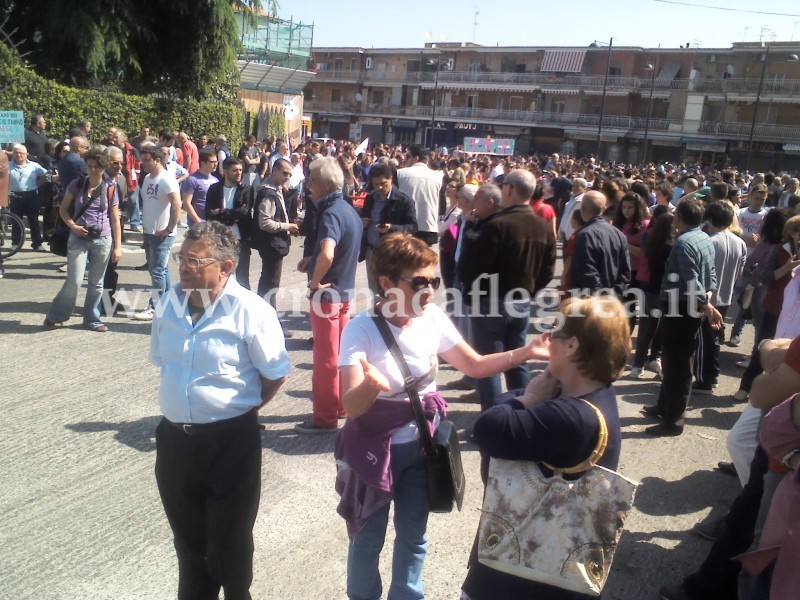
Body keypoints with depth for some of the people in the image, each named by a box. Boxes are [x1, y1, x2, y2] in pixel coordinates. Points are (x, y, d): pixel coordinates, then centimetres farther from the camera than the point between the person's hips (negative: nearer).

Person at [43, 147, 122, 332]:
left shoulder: (110, 189, 0)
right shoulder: (76, 185, 0)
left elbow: (115, 220, 1)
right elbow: (63, 209, 8)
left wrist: (118, 247, -2)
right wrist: (72, 226, -10)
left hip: (102, 240, 1)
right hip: (78, 238, 0)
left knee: (96, 283, 9)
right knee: (74, 281, -5)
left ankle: (92, 319, 22)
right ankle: (55, 315, 15)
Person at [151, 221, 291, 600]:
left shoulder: (251, 312, -19)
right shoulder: (169, 304, 1)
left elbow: (277, 374, -11)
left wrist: (240, 409, -2)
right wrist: (182, 403, 11)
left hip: (231, 442, -6)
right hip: (174, 438, 6)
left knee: (228, 541, 12)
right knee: (187, 536, 23)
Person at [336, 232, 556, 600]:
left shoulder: (433, 319, -10)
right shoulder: (361, 329, -23)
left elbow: (474, 365, 1)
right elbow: (351, 406, -27)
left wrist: (525, 353, -13)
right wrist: (371, 385, -50)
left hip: (421, 445, 4)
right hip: (374, 449, -4)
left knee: (413, 536, 19)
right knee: (368, 538, 14)